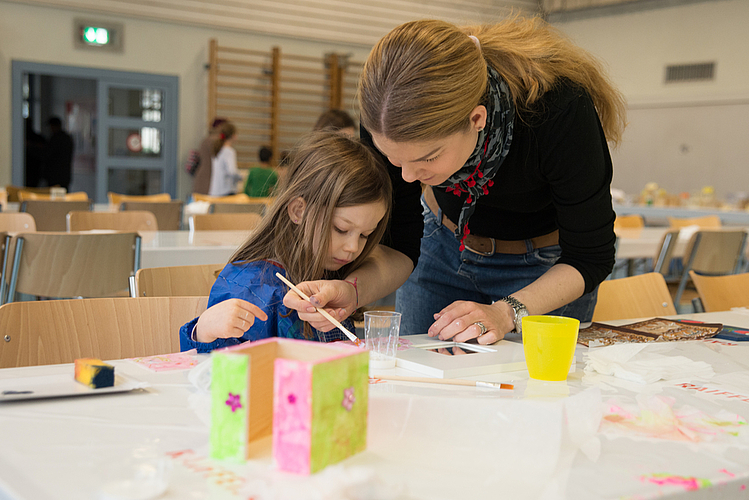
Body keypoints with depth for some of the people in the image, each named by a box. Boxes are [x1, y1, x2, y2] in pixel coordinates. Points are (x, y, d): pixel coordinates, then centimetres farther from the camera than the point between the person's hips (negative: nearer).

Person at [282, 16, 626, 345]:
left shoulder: (560, 109, -39)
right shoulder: (388, 113, -29)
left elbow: (589, 258, -25)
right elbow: (401, 247, -17)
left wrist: (506, 313, -38)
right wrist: (351, 292, -37)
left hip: (546, 266, -3)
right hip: (446, 244, 3)